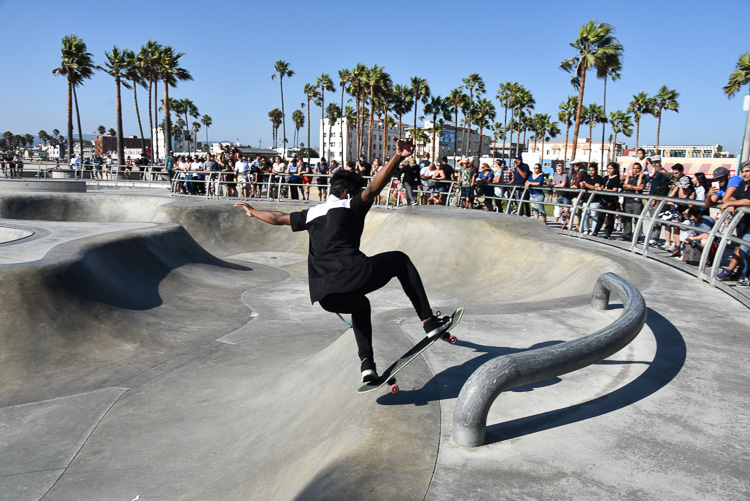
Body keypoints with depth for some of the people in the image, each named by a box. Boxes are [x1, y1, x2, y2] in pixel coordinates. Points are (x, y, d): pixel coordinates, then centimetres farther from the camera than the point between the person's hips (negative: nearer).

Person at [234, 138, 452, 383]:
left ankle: (367, 363, 23)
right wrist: (397, 158, -19)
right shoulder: (351, 205, 11)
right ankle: (429, 321, 10)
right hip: (352, 275, -6)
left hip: (324, 296, 6)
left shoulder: (312, 213, 25)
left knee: (361, 306, 37)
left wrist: (252, 211, 55)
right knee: (400, 260, 17)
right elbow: (373, 188, -8)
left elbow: (278, 218, 38)